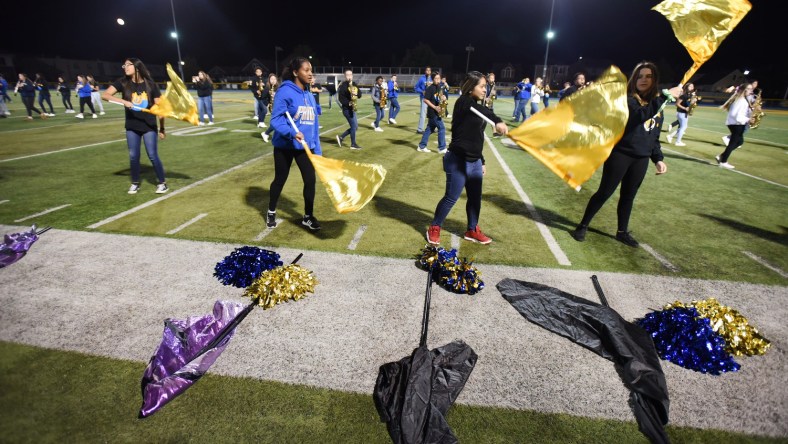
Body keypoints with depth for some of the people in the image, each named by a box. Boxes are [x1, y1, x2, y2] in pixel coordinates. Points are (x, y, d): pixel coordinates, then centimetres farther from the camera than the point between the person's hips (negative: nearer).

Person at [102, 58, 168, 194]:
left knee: (153, 156, -4)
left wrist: (161, 128, -4)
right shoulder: (122, 82, -3)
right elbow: (105, 95, -11)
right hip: (131, 127, 3)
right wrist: (124, 102, -27)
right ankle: (135, 183, 21)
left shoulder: (151, 85, -7)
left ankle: (162, 183, 8)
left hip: (149, 126, -3)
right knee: (133, 156, 6)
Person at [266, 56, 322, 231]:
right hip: (285, 146, -5)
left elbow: (314, 123, 10)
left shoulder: (309, 95, 7)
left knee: (310, 179, 0)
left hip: (306, 146, 5)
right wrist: (292, 133, -35)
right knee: (280, 180, 10)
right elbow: (275, 119, -18)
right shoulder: (285, 92, -13)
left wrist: (317, 149, 8)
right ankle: (271, 212, 34)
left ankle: (308, 217, 18)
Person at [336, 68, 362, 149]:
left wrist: (356, 93, -13)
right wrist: (348, 103, -27)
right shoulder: (343, 85, -10)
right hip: (347, 109, -8)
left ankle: (341, 137, 23)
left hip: (352, 109, 8)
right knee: (354, 126, -5)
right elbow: (340, 98, -15)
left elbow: (360, 95, 9)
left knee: (355, 126, 12)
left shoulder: (354, 85, 13)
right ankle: (353, 144, 8)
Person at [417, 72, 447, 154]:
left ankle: (421, 147, 18)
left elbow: (440, 97, 22)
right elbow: (425, 100, -17)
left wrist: (444, 98, -3)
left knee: (429, 129, 11)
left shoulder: (440, 88, 13)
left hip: (437, 112, 8)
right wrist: (435, 107, -21)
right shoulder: (430, 88, -12)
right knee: (442, 128, -7)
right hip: (433, 112, -8)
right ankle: (442, 148, 0)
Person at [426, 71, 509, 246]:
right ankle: (434, 228, 18)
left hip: (474, 161, 8)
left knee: (475, 198, 14)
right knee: (451, 198, 0)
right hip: (458, 161, -8)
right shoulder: (463, 102, -12)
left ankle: (472, 230, 31)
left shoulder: (476, 107, 13)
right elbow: (484, 111, -34)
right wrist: (498, 121, -52)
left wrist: (481, 161, 20)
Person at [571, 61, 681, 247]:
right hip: (620, 154, -6)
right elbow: (641, 115, -28)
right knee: (604, 192, -1)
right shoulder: (626, 99, -7)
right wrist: (666, 96, -26)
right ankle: (583, 226, 11)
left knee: (628, 196, 14)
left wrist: (658, 158, 10)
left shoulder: (657, 103, 13)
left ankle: (622, 232, 27)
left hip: (641, 159, 6)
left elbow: (655, 136, 17)